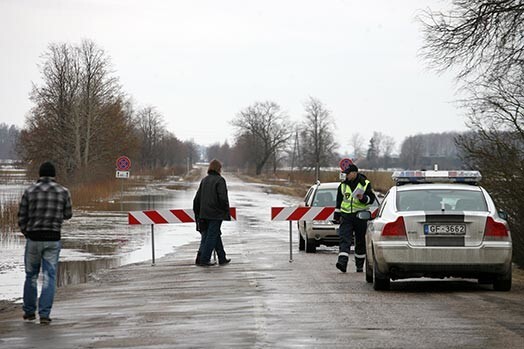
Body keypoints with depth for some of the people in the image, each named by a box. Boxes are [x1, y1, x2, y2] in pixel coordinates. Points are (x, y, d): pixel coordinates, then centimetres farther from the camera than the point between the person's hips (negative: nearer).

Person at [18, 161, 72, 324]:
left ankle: (29, 311, 23)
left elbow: (22, 218, 1)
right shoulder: (63, 191, -2)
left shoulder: (29, 191, -2)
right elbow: (68, 215, 10)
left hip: (33, 238, 1)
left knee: (31, 275, 15)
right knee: (49, 277, 2)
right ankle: (44, 314, -5)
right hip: (53, 239, -1)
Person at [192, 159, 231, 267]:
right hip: (216, 213, -7)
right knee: (212, 236, -3)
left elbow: (197, 198, 14)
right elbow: (223, 198, -16)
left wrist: (197, 213, 20)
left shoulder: (204, 180, 12)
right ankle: (204, 260, -5)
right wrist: (226, 212, -6)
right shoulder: (219, 180, -9)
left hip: (204, 214, 7)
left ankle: (222, 258, 19)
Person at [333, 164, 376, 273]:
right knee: (344, 240, -14)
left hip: (360, 216, -2)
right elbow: (339, 202, 18)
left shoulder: (365, 184, 1)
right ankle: (342, 262, -26)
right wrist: (337, 216, 17)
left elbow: (371, 198, -1)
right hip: (346, 215, 2)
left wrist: (363, 198, -21)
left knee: (360, 242, 7)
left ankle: (359, 265, 17)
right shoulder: (343, 185, 11)